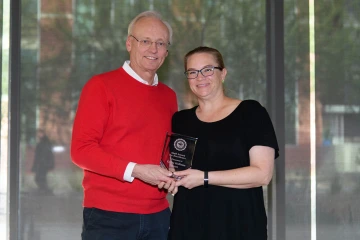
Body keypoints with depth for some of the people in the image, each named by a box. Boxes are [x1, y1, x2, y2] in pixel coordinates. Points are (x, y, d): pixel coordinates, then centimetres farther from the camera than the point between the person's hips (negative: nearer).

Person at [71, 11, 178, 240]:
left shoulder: (168, 96, 11)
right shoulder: (101, 86, -5)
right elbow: (81, 149, -11)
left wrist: (171, 175, -1)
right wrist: (134, 170, -18)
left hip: (157, 216, 5)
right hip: (108, 216, -5)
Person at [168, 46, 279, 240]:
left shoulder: (251, 112, -2)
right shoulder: (180, 120, 11)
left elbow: (262, 173, -11)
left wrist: (204, 178, -15)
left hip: (238, 223, -3)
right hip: (188, 223, 4)